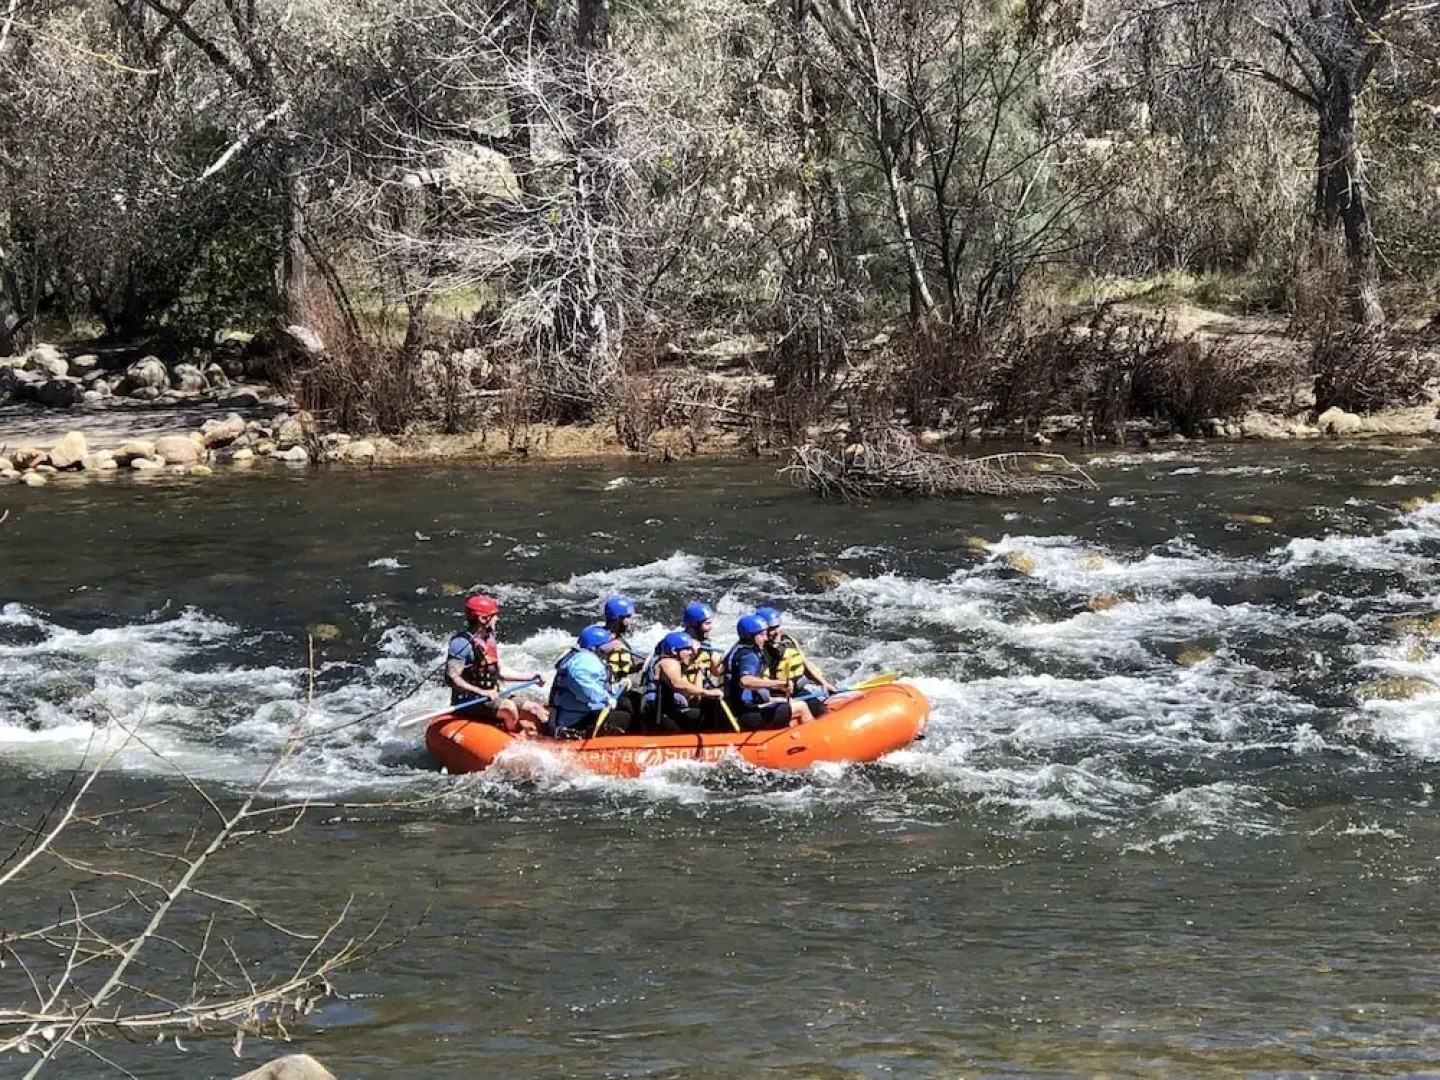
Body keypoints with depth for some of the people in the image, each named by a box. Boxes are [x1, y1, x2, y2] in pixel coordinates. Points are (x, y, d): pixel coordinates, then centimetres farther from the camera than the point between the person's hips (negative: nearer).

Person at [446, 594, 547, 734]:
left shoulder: (490, 639, 11)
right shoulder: (462, 643, -17)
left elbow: (500, 671, 18)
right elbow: (452, 678, -22)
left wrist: (529, 677, 11)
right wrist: (482, 692, -29)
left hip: (492, 698, 9)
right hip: (469, 702, -9)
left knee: (533, 709, -1)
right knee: (508, 708, -31)